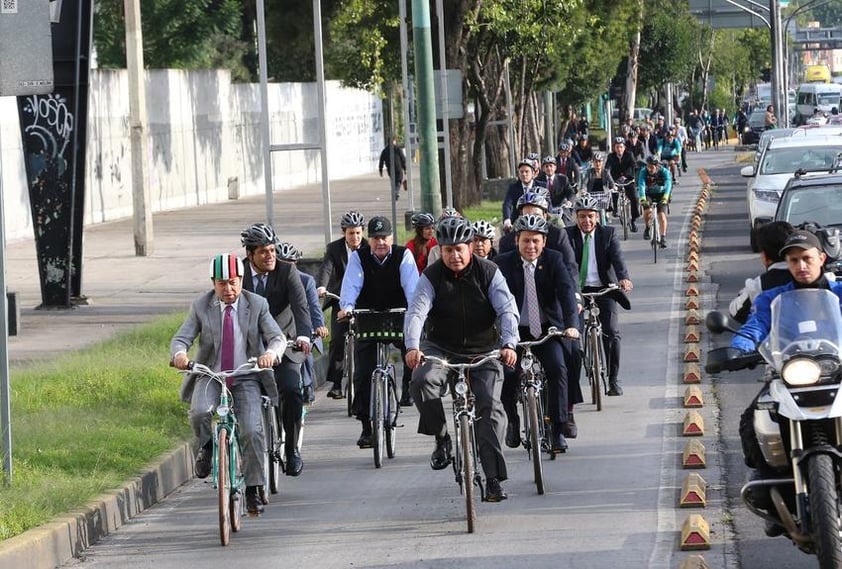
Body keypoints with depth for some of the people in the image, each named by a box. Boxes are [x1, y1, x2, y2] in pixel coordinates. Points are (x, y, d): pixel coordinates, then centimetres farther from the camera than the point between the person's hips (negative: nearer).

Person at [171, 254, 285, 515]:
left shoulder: (257, 305, 1)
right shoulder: (200, 307, 1)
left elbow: (278, 337, -6)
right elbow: (181, 338, -6)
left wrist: (271, 352, -31)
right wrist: (179, 354, -31)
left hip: (245, 379, 0)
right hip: (209, 376, 0)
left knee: (252, 432, -17)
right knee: (199, 413, -31)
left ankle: (253, 491, -4)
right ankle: (206, 448, 2)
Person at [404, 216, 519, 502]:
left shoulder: (489, 272, -7)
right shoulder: (431, 277, -8)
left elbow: (508, 310, -16)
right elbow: (416, 312, -20)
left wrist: (509, 344, -35)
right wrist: (413, 346, -39)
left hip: (484, 350, 0)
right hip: (441, 348, 0)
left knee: (490, 405, -15)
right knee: (422, 380, -30)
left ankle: (493, 478, -12)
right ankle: (441, 439, -10)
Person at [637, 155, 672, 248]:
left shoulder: (664, 172, -25)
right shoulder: (643, 172, -23)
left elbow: (668, 184, -39)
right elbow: (641, 185, -35)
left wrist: (665, 197, -57)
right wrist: (642, 198, -51)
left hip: (661, 195, 0)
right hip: (648, 194, 0)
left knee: (662, 215, -15)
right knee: (648, 210, -24)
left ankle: (663, 237, -6)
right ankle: (647, 228, 4)